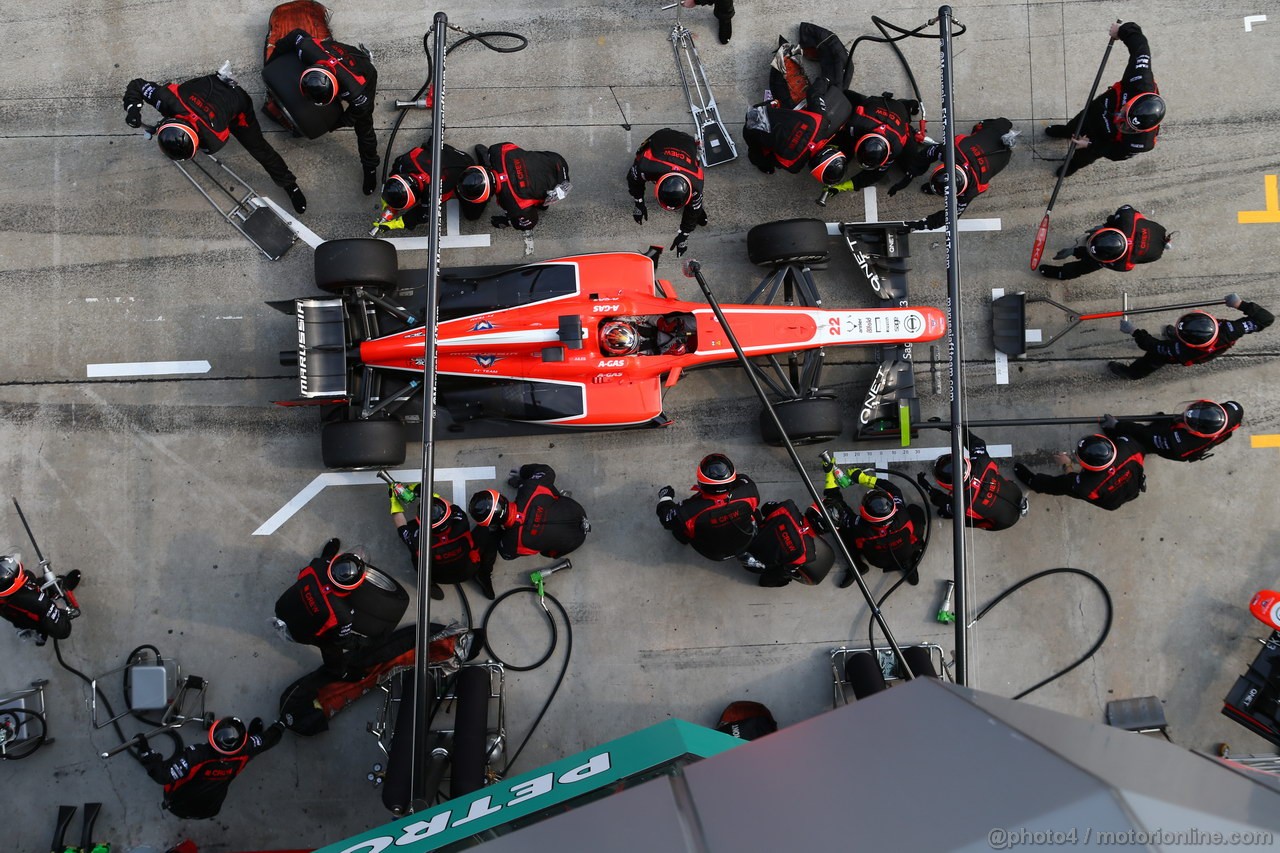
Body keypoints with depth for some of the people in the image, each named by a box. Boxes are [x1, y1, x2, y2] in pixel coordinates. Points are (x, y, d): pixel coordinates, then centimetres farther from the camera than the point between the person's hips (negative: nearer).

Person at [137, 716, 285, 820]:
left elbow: (163, 775, -38)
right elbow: (269, 739, -11)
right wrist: (281, 724, 7)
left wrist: (146, 751, -32)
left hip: (177, 806, -2)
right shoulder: (244, 751, -30)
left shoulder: (196, 755, -41)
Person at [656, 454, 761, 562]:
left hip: (712, 553, -2)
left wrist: (665, 497, 1)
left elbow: (667, 518, -18)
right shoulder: (747, 491, -35)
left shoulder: (690, 510, -39)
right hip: (745, 544, 2)